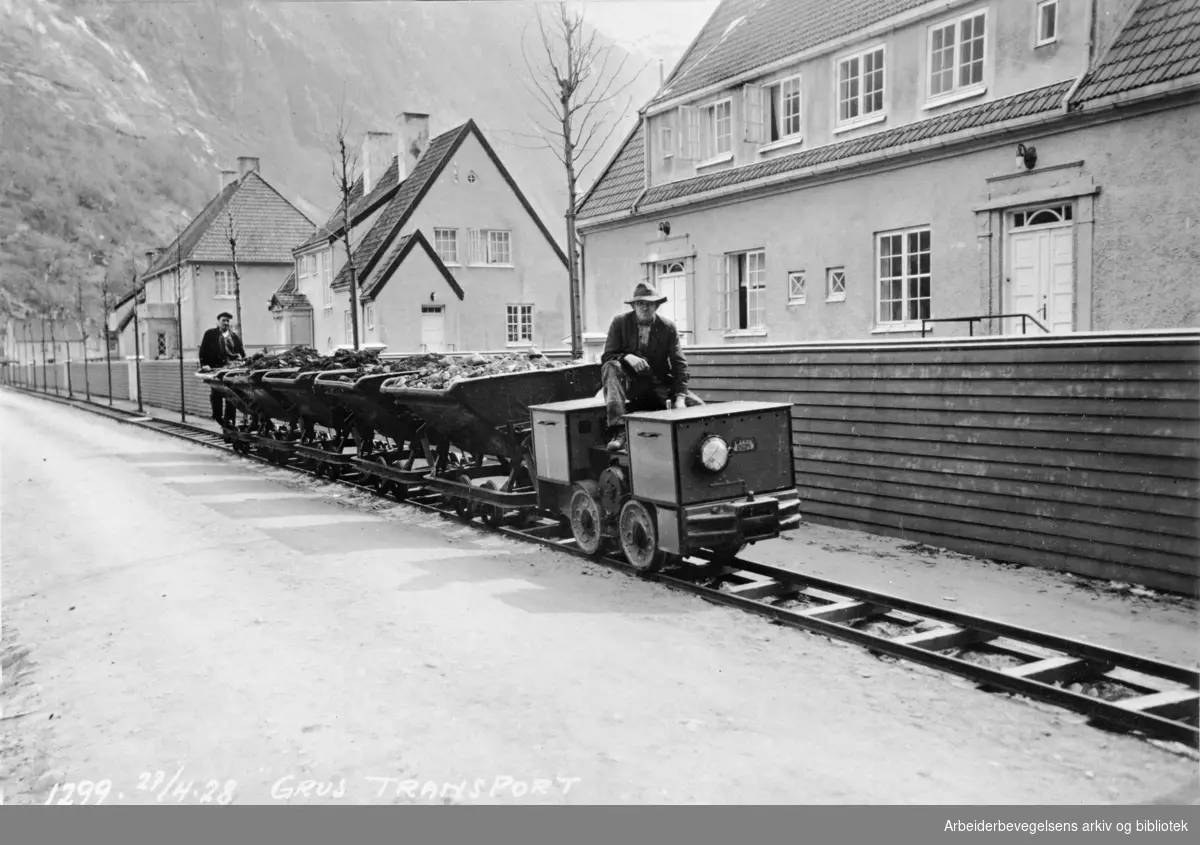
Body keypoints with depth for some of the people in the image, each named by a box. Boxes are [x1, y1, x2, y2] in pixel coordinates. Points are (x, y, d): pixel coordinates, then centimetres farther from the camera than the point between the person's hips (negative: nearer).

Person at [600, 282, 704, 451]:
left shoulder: (668, 327, -2)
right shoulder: (620, 322, -4)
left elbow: (679, 364, -5)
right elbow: (607, 356, -6)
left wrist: (680, 397, -18)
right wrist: (626, 357, -29)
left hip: (660, 385, 1)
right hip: (630, 384, -1)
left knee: (698, 406, -21)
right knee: (611, 367, -34)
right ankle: (619, 431, -40)